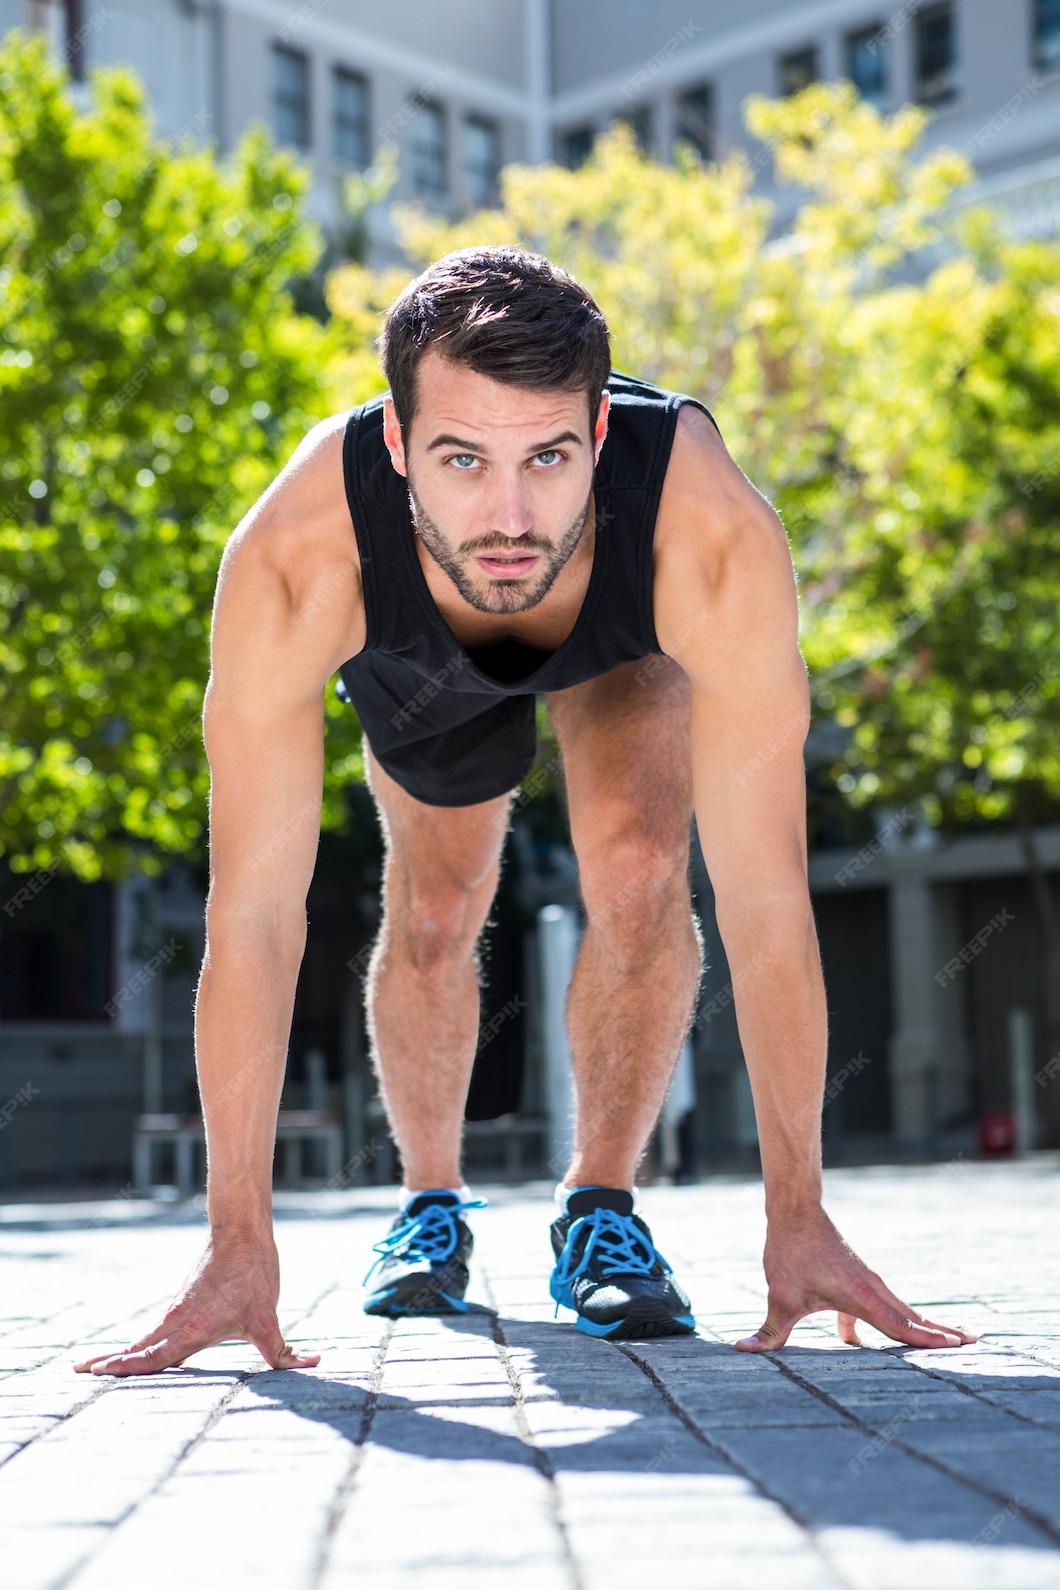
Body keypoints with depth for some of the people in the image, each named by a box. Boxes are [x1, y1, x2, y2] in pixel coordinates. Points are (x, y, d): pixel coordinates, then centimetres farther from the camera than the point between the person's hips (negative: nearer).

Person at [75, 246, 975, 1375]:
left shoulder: (716, 538, -46)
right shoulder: (297, 562, -44)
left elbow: (764, 897, -38)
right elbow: (253, 912, -38)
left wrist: (797, 1215, -34)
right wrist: (238, 1241, -34)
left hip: (626, 634, -1)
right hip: (418, 659, 1)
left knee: (638, 867, -20)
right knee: (435, 911, 1)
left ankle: (601, 1206, 0)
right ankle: (430, 1201, 27)